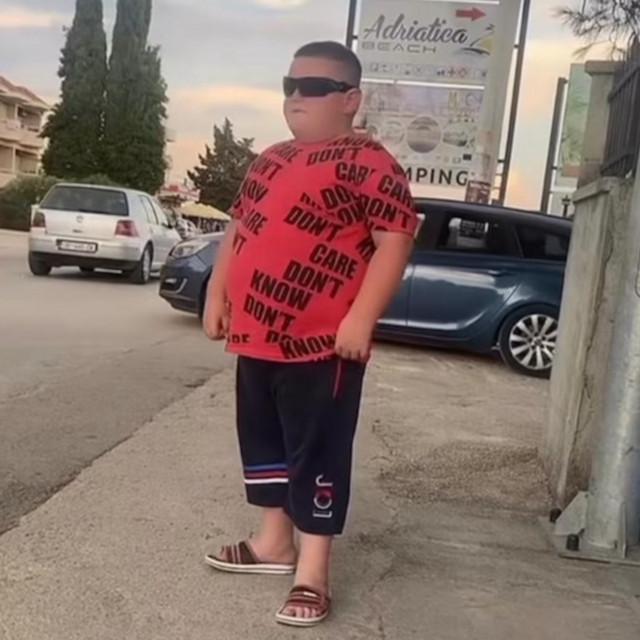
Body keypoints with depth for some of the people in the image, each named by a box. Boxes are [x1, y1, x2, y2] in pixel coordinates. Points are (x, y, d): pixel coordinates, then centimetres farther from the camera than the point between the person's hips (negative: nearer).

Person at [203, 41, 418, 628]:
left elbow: (395, 240, -16)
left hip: (323, 344, -8)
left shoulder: (369, 164, -9)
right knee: (263, 440, 18)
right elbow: (239, 230, 21)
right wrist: (218, 296, 14)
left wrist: (361, 319, -22)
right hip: (256, 337, 9)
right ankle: (274, 542, 35)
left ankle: (313, 569, 12)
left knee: (317, 452, 1)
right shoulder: (270, 160, 16)